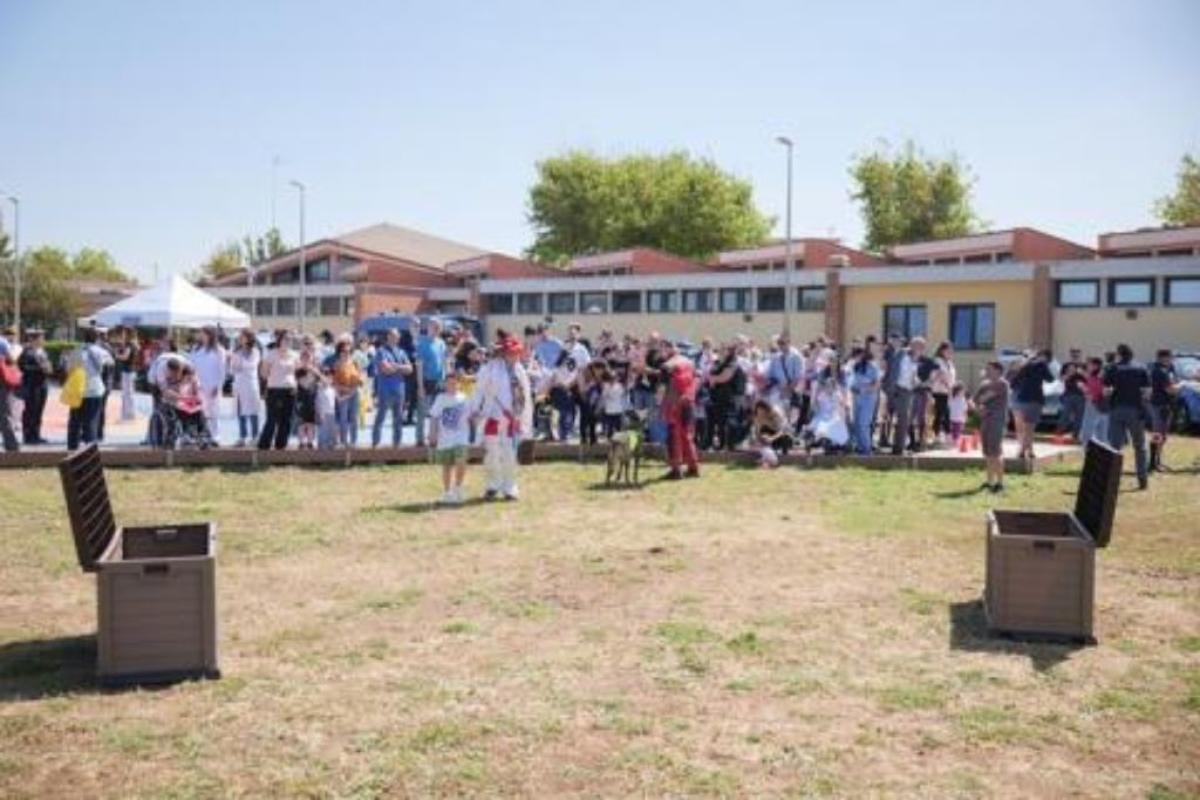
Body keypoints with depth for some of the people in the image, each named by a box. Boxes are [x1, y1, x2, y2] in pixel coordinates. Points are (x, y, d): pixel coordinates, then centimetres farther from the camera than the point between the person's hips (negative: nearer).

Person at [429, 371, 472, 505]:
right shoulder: (440, 399, 1)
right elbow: (434, 418, 3)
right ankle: (447, 493, 22)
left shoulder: (463, 399, 3)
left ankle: (458, 487, 4)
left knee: (461, 462, -18)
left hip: (461, 438, 0)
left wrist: (471, 435, 9)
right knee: (447, 466, 9)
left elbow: (469, 417, 10)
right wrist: (432, 436, 0)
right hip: (444, 439, 0)